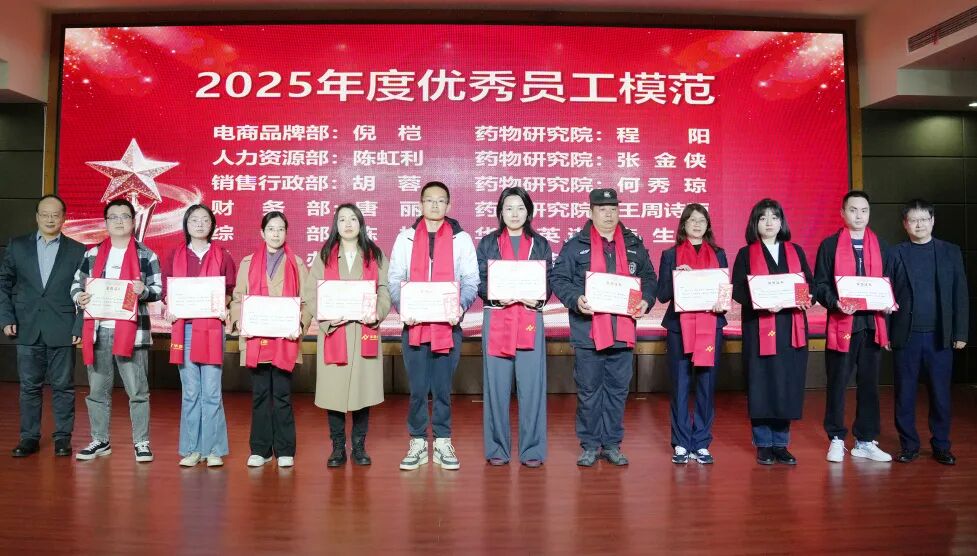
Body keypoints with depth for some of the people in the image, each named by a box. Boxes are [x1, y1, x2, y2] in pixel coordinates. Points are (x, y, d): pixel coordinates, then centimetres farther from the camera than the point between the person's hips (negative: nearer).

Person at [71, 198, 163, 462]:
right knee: (97, 390, 11)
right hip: (98, 331, 4)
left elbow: (159, 291, 0)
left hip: (131, 332, -3)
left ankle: (141, 442, 9)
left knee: (137, 391, -1)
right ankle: (100, 441, 24)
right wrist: (79, 297, -6)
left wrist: (143, 290, -22)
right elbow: (76, 284, 16)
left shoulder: (146, 256, 3)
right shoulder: (92, 254, 13)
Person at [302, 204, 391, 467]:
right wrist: (328, 316, -14)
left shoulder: (375, 255, 10)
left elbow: (385, 290, 5)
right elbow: (310, 294, 2)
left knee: (363, 388, 3)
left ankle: (359, 447, 17)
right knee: (334, 390, 1)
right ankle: (338, 448, 15)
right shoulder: (324, 256, 9)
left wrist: (377, 313, -14)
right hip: (333, 332, 0)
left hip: (365, 332, 0)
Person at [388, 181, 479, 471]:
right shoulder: (405, 237, 10)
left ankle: (443, 442, 19)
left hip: (448, 325, -1)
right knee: (417, 387, 6)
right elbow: (395, 279, 7)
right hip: (414, 325, 1)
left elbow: (471, 280, 3)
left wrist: (461, 305, -16)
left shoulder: (461, 238, 6)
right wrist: (402, 306, -11)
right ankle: (418, 442, 19)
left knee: (443, 387, 6)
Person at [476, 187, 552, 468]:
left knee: (531, 384, -2)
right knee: (497, 385, 1)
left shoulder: (540, 244, 13)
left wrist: (538, 298, -12)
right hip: (496, 320, 0)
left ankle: (532, 449, 8)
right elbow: (479, 281, 4)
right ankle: (497, 448, 12)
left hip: (530, 320, 0)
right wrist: (497, 297, -14)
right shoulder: (488, 243, 10)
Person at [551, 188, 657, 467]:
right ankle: (590, 445, 18)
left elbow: (649, 277, 17)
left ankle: (612, 444, 24)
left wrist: (646, 300, -2)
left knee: (618, 389, 10)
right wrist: (575, 299, -19)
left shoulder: (634, 245, 13)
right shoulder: (575, 245, 2)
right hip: (588, 331, -3)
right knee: (589, 391, 5)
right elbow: (558, 278, -2)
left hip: (623, 331, 3)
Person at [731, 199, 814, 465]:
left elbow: (810, 283, 10)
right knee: (761, 386, -1)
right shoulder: (746, 254, 5)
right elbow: (738, 290, -4)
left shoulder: (795, 251, 15)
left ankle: (780, 443, 16)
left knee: (788, 386, 3)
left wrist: (805, 299, -11)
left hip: (792, 328, 3)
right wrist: (762, 302, -20)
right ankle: (763, 445, 11)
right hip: (759, 329, -3)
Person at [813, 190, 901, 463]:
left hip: (872, 324, 3)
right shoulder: (830, 245, 3)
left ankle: (866, 441, 19)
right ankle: (836, 439, 12)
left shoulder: (881, 246, 13)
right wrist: (835, 303, -18)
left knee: (869, 384, 8)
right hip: (841, 323, -3)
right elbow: (820, 284, -1)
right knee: (837, 384, 1)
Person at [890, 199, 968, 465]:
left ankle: (941, 446, 19)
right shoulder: (895, 253, 3)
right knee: (905, 393, 4)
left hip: (940, 336, 1)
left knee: (940, 393, 6)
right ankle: (909, 445, 16)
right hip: (906, 335, -1)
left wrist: (960, 333, 1)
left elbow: (960, 294, 6)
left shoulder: (951, 252, 8)